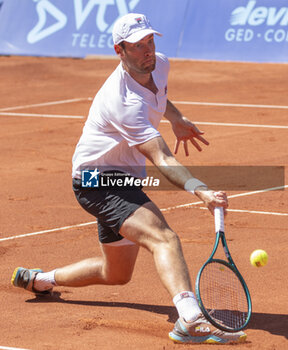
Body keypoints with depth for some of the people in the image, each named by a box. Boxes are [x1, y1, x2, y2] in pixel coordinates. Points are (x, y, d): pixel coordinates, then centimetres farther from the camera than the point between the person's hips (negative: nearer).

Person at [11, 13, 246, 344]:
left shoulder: (159, 64, -3)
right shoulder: (124, 102, -31)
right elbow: (163, 160, -40)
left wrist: (176, 119, 24)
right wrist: (201, 190, -52)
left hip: (120, 179, 10)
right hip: (97, 178, -10)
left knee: (116, 273, 23)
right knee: (164, 239, -33)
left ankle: (37, 279, 40)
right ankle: (191, 320, -52)